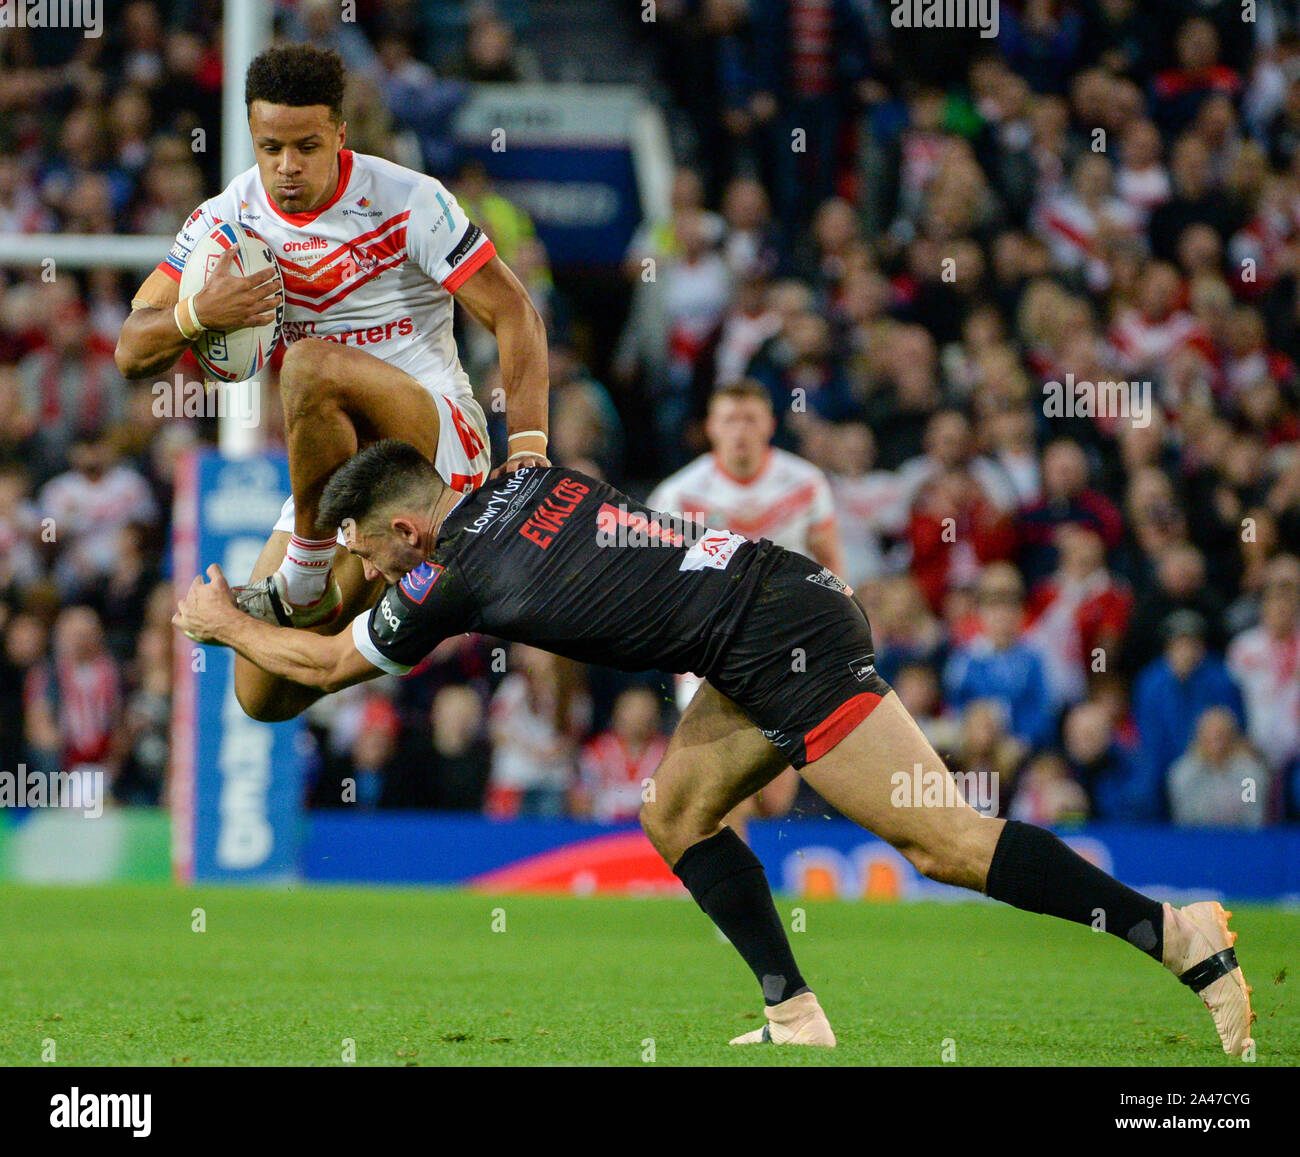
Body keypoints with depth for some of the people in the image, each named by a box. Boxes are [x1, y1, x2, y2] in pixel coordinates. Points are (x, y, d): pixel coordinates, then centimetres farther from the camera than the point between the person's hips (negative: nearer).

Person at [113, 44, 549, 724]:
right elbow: (132, 354, -1)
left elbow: (514, 316, -13)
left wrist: (529, 443, -27)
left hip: (444, 442, -6)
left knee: (311, 364, -37)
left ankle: (307, 577, -20)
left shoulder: (408, 203, -13)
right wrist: (196, 315, -24)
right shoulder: (226, 220, 1)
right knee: (263, 697, -2)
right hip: (339, 463, 6)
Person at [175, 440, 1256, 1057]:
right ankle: (799, 1024, 9)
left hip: (787, 641, -9)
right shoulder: (524, 478, 13)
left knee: (942, 839, -12)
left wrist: (224, 622, 28)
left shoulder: (457, 577, -6)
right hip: (780, 588, 9)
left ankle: (1179, 936, -18)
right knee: (677, 816, 14)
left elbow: (326, 665, 11)